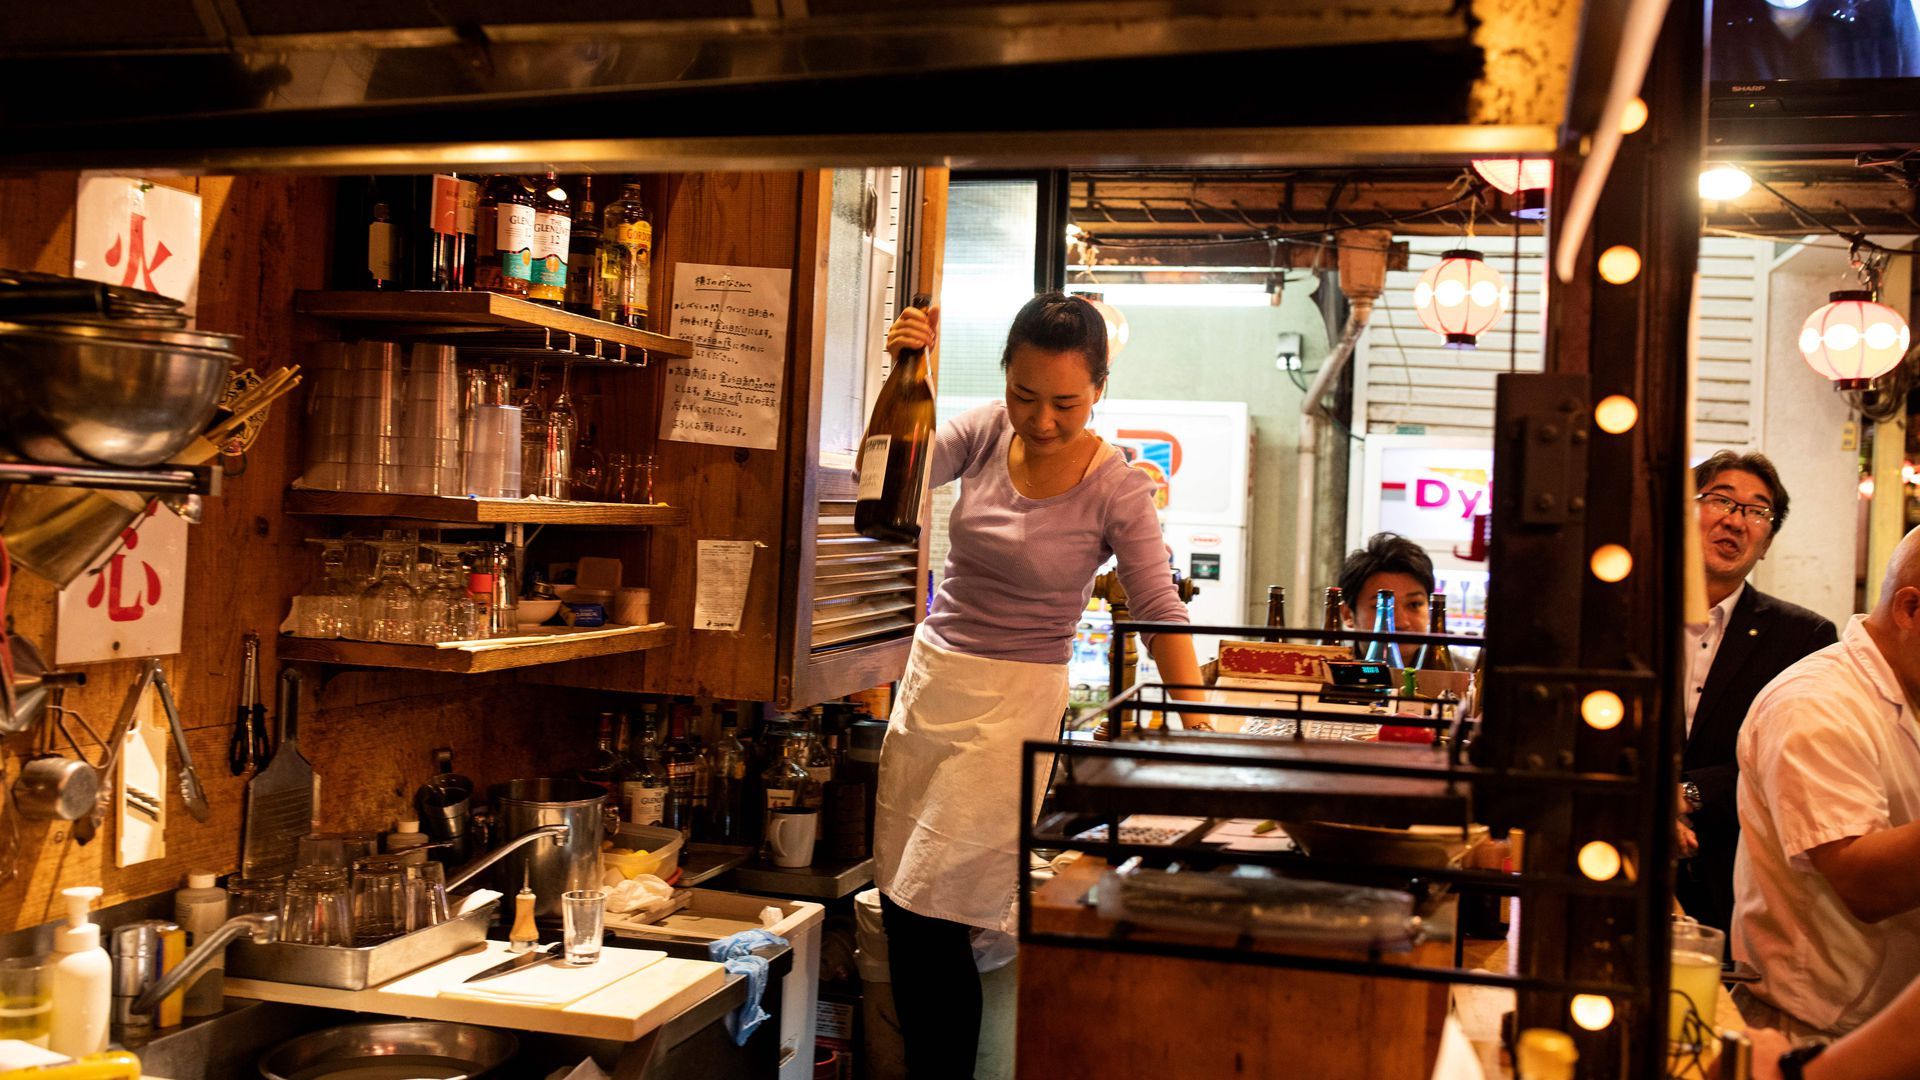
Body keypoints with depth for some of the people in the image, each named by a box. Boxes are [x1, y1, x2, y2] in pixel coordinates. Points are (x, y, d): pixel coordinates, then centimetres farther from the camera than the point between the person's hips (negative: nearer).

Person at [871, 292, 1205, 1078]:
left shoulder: (1116, 490, -12)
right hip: (929, 682, 5)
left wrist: (1199, 729, -23)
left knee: (933, 920, -6)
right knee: (899, 904, 10)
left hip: (1015, 702, -5)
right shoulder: (988, 432, -1)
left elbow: (1160, 613, -14)